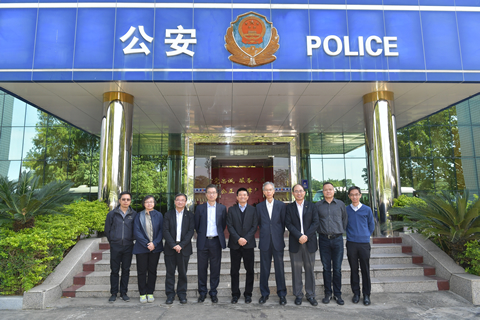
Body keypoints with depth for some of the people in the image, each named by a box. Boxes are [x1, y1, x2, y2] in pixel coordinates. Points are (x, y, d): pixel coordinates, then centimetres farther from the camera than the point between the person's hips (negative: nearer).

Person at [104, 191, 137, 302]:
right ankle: (114, 293, 17)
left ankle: (124, 292, 19)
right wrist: (112, 241, 7)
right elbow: (107, 229, 7)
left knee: (126, 270, 8)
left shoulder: (134, 214, 1)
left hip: (128, 246, 1)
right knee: (114, 270, 5)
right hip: (115, 246, 0)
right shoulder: (112, 214, 1)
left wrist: (131, 240, 5)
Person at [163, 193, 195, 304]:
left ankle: (182, 294, 18)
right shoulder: (168, 214, 6)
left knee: (182, 273, 6)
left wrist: (181, 245, -13)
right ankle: (170, 295, 16)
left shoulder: (189, 215, 5)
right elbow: (165, 231, -2)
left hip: (184, 248, 0)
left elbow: (191, 231, -3)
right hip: (170, 248, 0)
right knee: (170, 272, 5)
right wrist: (173, 245, -13)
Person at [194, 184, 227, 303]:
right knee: (202, 268, 7)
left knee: (215, 269, 6)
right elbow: (196, 225, 9)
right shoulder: (200, 208, 2)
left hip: (216, 241, 0)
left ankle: (213, 293, 19)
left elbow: (223, 224, 11)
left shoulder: (222, 208, 4)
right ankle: (202, 292, 21)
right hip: (203, 242, 0)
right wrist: (201, 235, 12)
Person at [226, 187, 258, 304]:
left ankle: (248, 294, 16)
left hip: (248, 244, 0)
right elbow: (229, 226, 0)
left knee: (250, 270, 3)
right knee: (234, 270, 5)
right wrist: (238, 239, -12)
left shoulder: (253, 210, 7)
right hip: (235, 244, 0)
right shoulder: (231, 210, 7)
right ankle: (235, 294, 16)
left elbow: (255, 226, 0)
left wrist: (246, 239, -11)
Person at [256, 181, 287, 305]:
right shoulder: (259, 206, 7)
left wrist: (280, 234, 4)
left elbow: (283, 222, 6)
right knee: (264, 269, 7)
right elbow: (259, 223, 10)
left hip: (277, 241, -1)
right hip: (265, 242, 1)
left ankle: (282, 294, 17)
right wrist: (264, 233, 5)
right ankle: (264, 294, 20)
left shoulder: (281, 205, 3)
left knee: (279, 268, 4)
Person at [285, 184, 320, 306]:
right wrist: (299, 236, -14)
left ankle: (310, 294, 17)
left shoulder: (311, 206, 8)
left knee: (310, 269, 6)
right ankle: (298, 294, 15)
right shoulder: (289, 207, 6)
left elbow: (315, 222, -1)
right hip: (295, 242, 0)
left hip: (309, 242, 0)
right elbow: (288, 223, -3)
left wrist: (307, 236, -12)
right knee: (296, 269, 3)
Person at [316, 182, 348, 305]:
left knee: (337, 268, 5)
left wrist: (341, 231, 7)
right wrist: (320, 230, 6)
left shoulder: (340, 204, 5)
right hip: (324, 239, 0)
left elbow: (345, 219, 12)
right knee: (326, 268, 6)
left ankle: (337, 294, 17)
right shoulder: (318, 205, 4)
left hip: (337, 239, 0)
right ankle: (327, 293, 17)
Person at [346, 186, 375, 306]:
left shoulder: (367, 210, 2)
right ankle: (356, 293, 20)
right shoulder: (346, 210, 3)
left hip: (364, 243, 0)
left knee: (365, 270, 4)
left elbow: (371, 226, 11)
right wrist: (351, 235, 8)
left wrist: (365, 236, 10)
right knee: (354, 269, 7)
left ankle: (366, 295, 16)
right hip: (351, 243, 1)